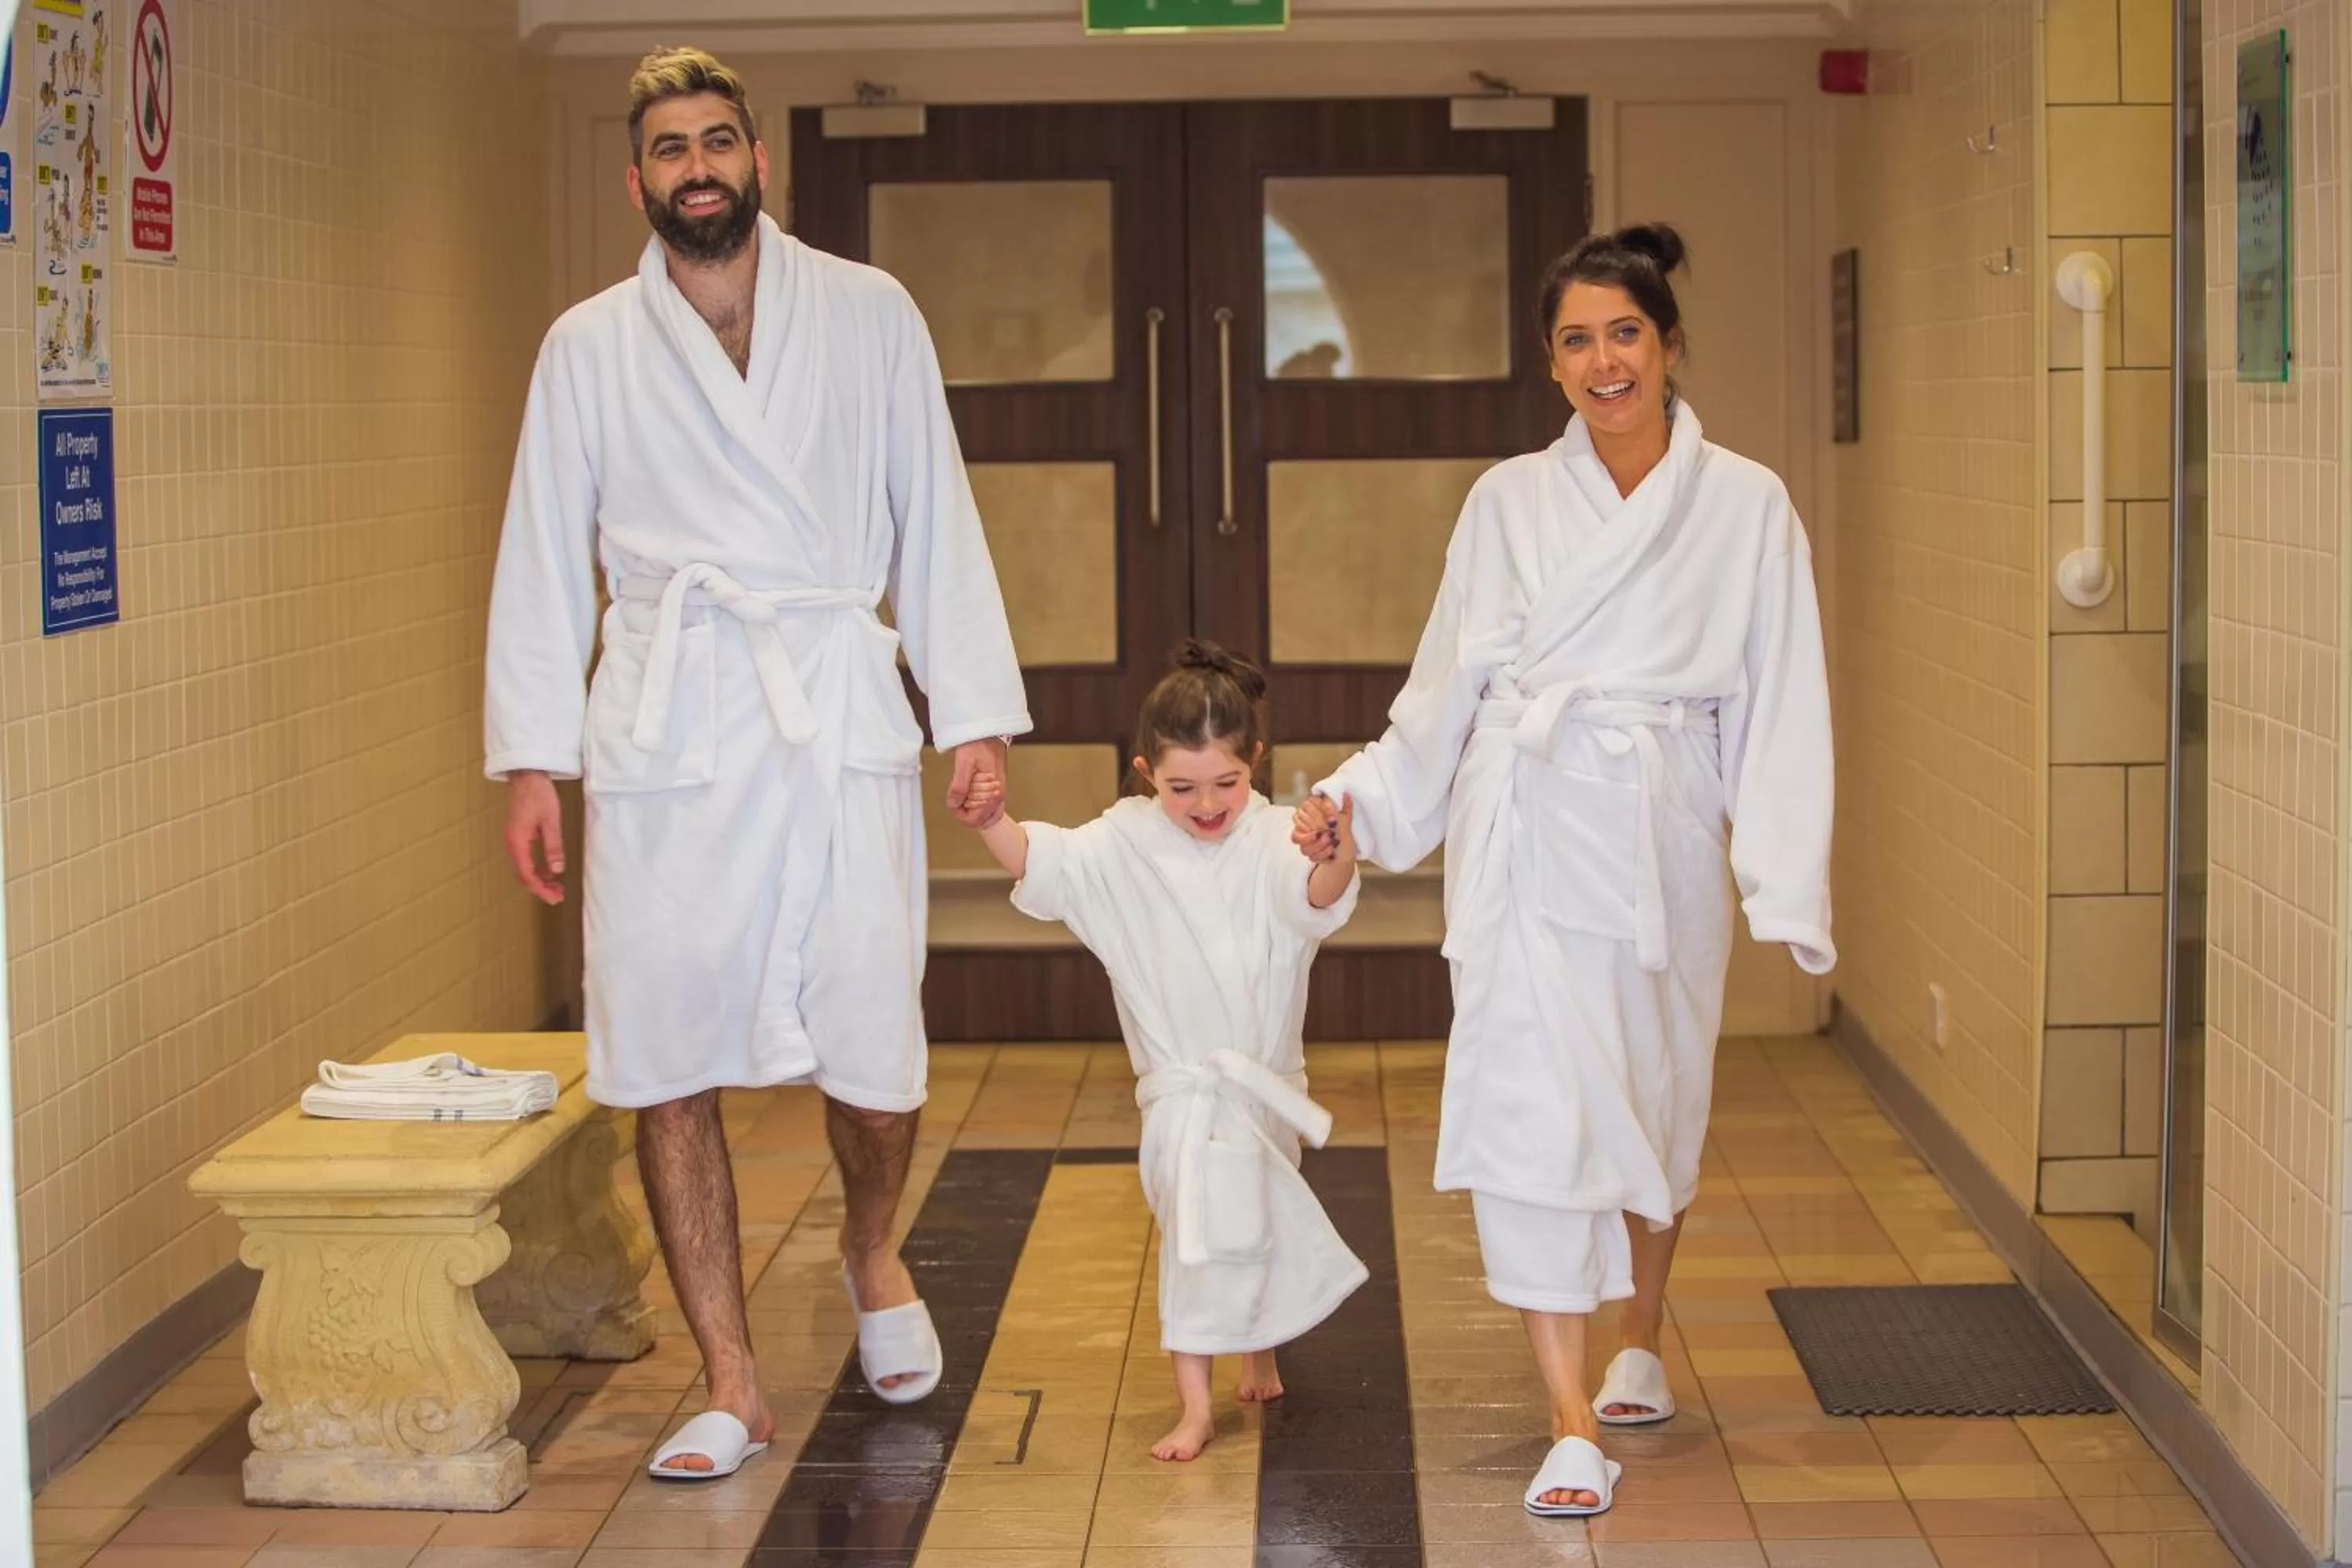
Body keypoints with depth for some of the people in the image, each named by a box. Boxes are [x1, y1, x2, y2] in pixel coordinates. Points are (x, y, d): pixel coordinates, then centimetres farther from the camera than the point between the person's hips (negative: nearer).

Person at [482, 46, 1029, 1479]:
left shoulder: (868, 316, 8)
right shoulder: (589, 348, 9)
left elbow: (936, 523, 8)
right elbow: (546, 558, 9)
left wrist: (976, 716, 2)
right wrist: (532, 761, 3)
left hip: (840, 726, -1)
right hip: (665, 741, 1)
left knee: (876, 1063, -3)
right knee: (669, 1067, 1)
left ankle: (873, 1252, 31)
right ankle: (733, 1386, 14)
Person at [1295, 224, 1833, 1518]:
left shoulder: (1745, 507, 4)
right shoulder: (1509, 502, 7)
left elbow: (1778, 708, 2)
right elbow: (1449, 686, 14)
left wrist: (1784, 883, -4)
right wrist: (1360, 794, 7)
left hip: (1664, 836, 0)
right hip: (1528, 828, 0)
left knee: (1657, 1104, 13)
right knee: (1531, 1105, -11)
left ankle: (1639, 1348, 41)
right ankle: (1574, 1429, -10)